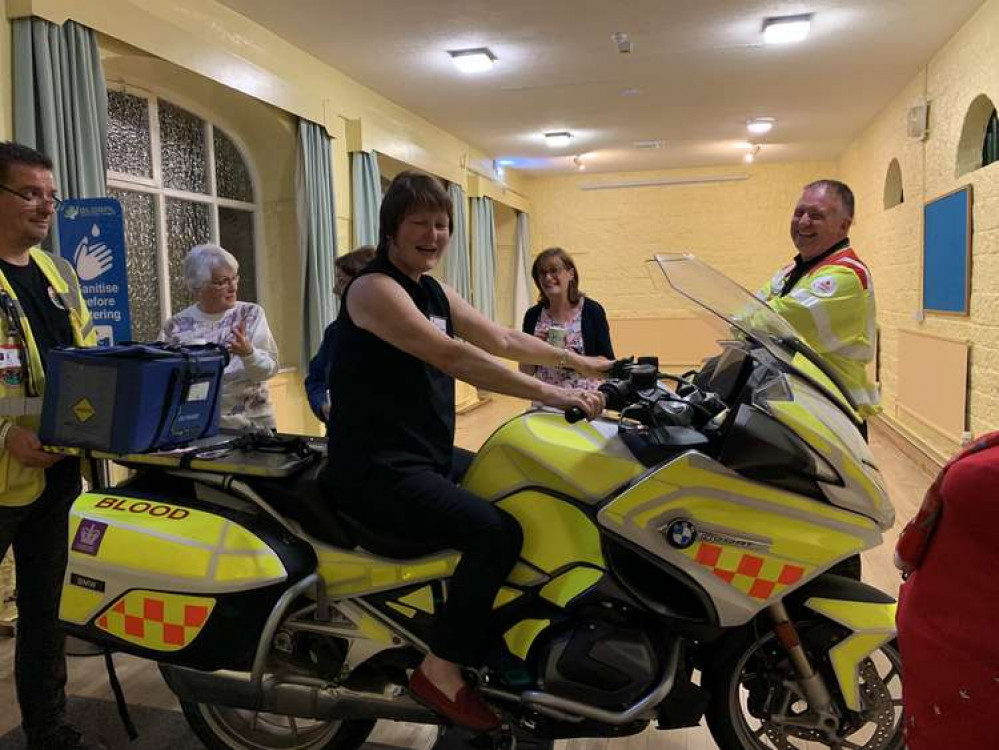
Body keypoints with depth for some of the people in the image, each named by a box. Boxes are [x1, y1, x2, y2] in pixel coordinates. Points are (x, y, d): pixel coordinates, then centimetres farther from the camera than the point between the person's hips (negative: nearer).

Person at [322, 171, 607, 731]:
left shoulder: (435, 293, 14)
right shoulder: (373, 288, -14)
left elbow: (503, 340, 20)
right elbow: (450, 356, -28)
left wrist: (578, 362, 18)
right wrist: (549, 393, -33)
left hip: (426, 461, 10)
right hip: (377, 470, -10)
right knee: (497, 532, -25)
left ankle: (502, 645, 27)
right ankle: (441, 669, -7)